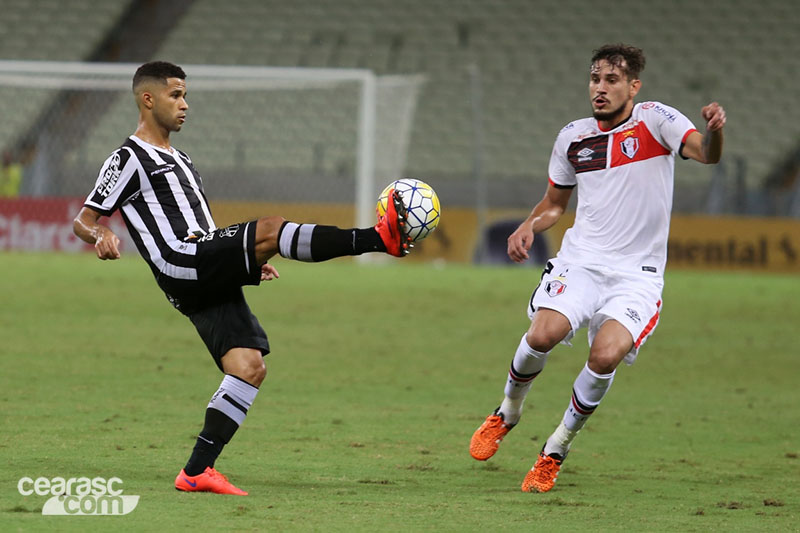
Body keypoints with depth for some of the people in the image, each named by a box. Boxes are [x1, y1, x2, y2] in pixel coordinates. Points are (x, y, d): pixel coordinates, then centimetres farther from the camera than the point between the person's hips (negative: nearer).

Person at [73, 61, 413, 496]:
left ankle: (197, 471, -8)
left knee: (249, 367, -6)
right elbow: (82, 220, -1)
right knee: (270, 229, -26)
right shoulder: (129, 158, 5)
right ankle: (380, 238, -35)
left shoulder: (178, 161, 32)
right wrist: (100, 237, -25)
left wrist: (249, 260, 27)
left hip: (211, 280, 9)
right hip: (182, 264, -9)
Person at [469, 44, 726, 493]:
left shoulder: (655, 120, -4)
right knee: (543, 334, -25)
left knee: (605, 356, -25)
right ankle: (508, 413, 6)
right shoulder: (573, 137, 8)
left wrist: (714, 131, -44)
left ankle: (558, 448, 0)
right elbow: (554, 203, 22)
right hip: (580, 259, 3)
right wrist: (529, 227, 0)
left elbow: (706, 153, -21)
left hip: (637, 274, -2)